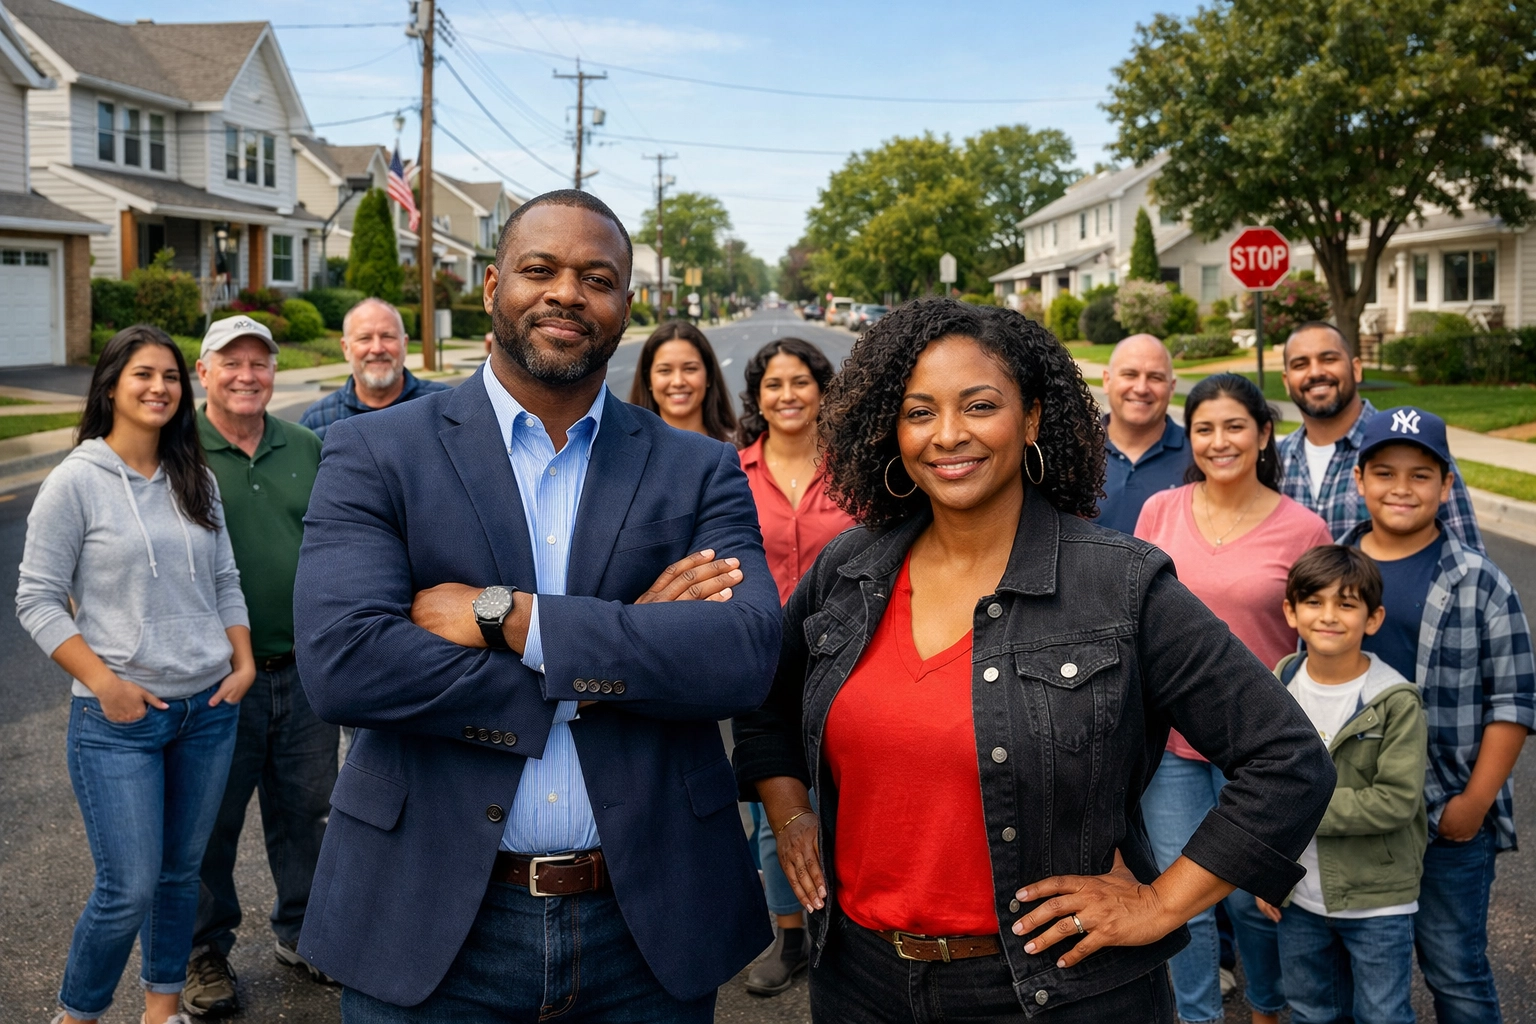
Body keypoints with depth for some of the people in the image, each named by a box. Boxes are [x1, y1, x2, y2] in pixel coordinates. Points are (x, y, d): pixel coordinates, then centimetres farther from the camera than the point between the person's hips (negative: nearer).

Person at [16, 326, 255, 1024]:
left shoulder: (196, 480, 8)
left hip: (209, 708, 5)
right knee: (130, 889, -4)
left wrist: (243, 662, 2)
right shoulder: (76, 481, -7)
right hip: (119, 719, -5)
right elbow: (37, 600, -7)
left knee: (181, 872, 14)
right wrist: (105, 683, -15)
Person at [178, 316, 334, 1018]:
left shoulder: (306, 448, 9)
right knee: (211, 816, 7)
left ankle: (301, 932, 32)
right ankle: (206, 952, 25)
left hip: (304, 669, 4)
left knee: (305, 807, 14)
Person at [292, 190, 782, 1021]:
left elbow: (745, 657, -13)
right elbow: (341, 663, -17)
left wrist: (503, 615, -19)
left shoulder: (700, 472, 2)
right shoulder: (376, 454, -2)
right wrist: (628, 643, -17)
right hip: (432, 929, -1)